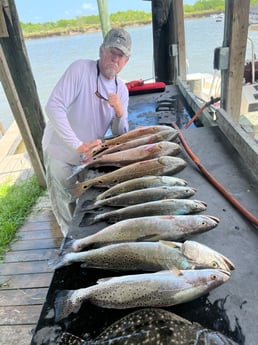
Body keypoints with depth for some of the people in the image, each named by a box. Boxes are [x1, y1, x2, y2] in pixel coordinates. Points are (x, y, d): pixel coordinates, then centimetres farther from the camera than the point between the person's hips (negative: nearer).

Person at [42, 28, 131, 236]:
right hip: (61, 154, -4)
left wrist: (120, 113, -21)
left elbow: (120, 134, 0)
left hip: (89, 155, 5)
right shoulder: (81, 69, -18)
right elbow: (54, 107, -27)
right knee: (67, 209, 9)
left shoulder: (122, 89, -1)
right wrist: (78, 145, -32)